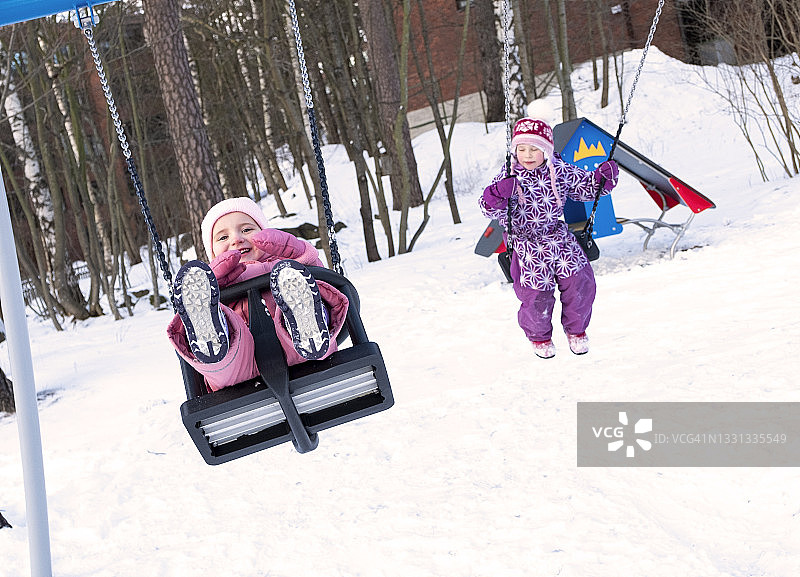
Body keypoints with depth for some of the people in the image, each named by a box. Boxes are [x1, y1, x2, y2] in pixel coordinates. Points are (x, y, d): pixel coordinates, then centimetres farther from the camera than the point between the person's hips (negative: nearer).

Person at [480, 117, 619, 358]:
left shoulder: (560, 171, -3)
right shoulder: (509, 178, -12)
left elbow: (585, 186, 11)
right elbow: (490, 209, -20)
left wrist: (602, 178, -8)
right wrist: (498, 195, -41)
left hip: (558, 237, 3)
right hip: (527, 244, -3)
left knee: (579, 282, -3)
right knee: (536, 293, -8)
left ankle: (576, 329, 27)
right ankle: (539, 336, 25)